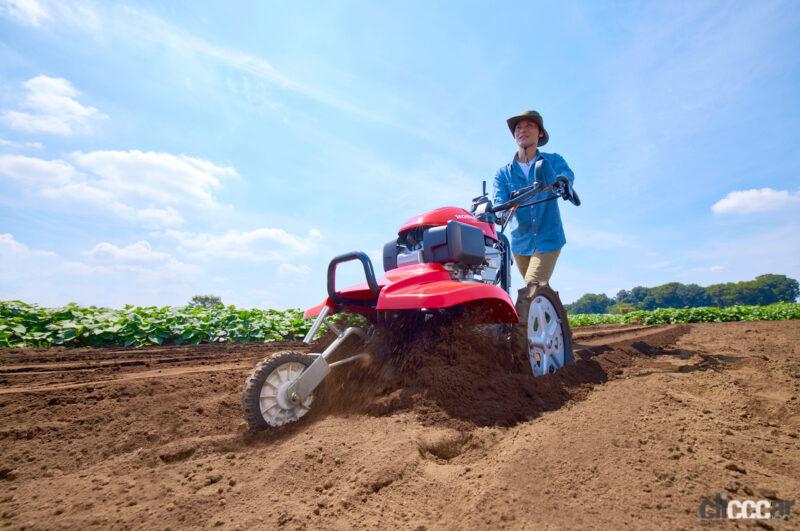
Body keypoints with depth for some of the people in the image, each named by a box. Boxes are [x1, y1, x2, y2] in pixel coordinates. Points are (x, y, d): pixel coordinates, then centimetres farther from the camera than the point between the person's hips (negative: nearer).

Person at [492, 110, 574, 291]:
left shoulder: (553, 161, 2)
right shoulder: (503, 173, 5)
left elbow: (567, 176, -20)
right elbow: (499, 203, -10)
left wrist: (561, 182, -45)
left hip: (548, 240, -3)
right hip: (520, 243, 3)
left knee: (531, 291, -19)